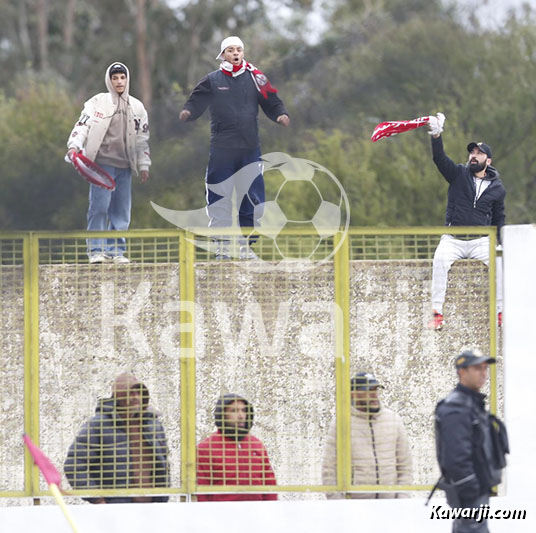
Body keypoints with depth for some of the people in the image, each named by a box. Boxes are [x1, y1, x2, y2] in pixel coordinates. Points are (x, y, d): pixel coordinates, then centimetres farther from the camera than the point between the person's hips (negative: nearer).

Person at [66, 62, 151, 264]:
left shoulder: (137, 107, 15)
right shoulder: (98, 102, 3)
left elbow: (143, 139, 20)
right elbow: (83, 124, -6)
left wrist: (144, 165, 17)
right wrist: (74, 145, -22)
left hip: (124, 165, 4)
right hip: (102, 162, -4)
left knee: (121, 211, 4)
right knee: (99, 207, -11)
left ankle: (116, 250, 9)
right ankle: (96, 249, -9)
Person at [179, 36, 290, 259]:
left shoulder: (254, 78, 7)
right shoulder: (212, 81, 5)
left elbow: (271, 103, 7)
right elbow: (197, 102, -1)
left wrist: (281, 115, -13)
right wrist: (188, 112, -23)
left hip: (250, 148, 1)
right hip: (221, 149, -1)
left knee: (252, 198, 0)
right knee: (219, 199, -2)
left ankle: (246, 245, 8)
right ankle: (223, 245, 5)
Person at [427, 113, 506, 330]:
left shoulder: (497, 188, 10)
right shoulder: (459, 174, 7)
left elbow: (499, 220, 18)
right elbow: (439, 158, -10)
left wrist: (500, 245, 6)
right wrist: (436, 135, -28)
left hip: (481, 241, 1)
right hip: (453, 240, -1)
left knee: (499, 262, -27)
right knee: (440, 259, -31)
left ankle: (501, 312, -18)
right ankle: (437, 313, -31)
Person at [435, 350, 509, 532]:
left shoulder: (475, 404, 17)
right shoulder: (455, 408, -17)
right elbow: (457, 457, -23)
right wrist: (470, 497, -25)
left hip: (479, 488, 11)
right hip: (470, 492, -11)